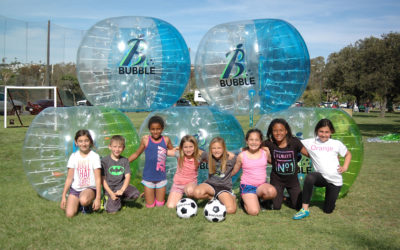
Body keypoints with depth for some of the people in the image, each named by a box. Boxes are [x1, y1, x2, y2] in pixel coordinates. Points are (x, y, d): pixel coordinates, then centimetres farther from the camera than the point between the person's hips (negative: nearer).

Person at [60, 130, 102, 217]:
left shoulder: (94, 156, -6)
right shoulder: (73, 156, 2)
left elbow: (98, 179, -8)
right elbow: (69, 178, 4)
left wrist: (98, 198, -13)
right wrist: (63, 196, 0)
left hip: (90, 188, -3)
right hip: (75, 188, 3)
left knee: (84, 200, -37)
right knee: (69, 214, -16)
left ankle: (87, 205, 0)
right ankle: (78, 203, 16)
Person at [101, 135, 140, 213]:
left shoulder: (125, 160, 5)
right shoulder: (104, 160, -3)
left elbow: (127, 176, -5)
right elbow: (103, 179, -4)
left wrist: (122, 190, -22)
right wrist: (111, 193, -15)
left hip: (121, 185, 3)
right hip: (110, 188, -3)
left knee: (136, 193, -26)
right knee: (112, 210, -22)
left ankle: (119, 198, 2)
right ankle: (109, 200, 12)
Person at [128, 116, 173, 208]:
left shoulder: (166, 140, -3)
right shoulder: (145, 139, -6)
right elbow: (136, 154, 4)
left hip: (161, 178, 1)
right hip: (148, 178, -1)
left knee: (160, 205, 11)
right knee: (150, 206, 8)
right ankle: (146, 195, 37)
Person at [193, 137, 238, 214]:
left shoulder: (231, 158, -9)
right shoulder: (208, 156, -1)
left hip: (224, 188, -3)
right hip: (210, 184, 3)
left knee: (231, 210, -28)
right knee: (197, 193, -33)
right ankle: (214, 197, -1)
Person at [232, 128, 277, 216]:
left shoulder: (265, 152, -1)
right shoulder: (242, 156, -5)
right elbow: (233, 171, 9)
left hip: (262, 185, 2)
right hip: (247, 186, -2)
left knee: (272, 191, -34)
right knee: (254, 212, -21)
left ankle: (259, 196, 1)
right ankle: (246, 200, 13)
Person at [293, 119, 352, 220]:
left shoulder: (336, 144, 4)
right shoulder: (310, 142, 1)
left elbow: (348, 154, 17)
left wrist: (345, 167, 3)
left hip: (335, 181, 1)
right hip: (321, 177, -1)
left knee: (328, 210, 2)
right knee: (310, 177, -38)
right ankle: (305, 209, -29)